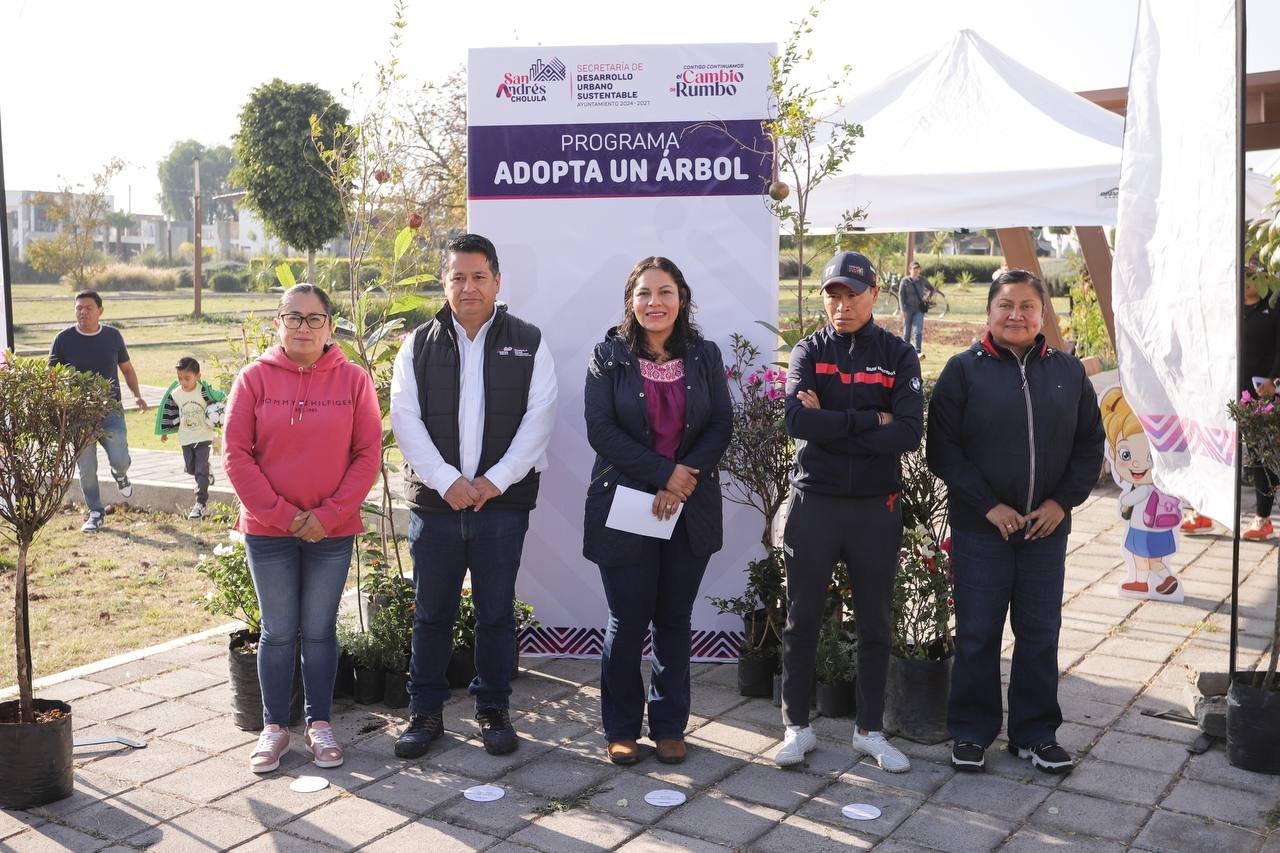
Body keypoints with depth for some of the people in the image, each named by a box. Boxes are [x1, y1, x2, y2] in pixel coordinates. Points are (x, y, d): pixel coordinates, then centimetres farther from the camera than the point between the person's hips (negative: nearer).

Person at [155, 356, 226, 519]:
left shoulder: (205, 391, -15)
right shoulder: (175, 395, -5)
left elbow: (221, 400, -3)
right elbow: (170, 413, 8)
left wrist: (217, 420, -10)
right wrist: (165, 432, 15)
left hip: (204, 436, -4)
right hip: (186, 438, 4)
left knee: (201, 470, -8)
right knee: (190, 468, 13)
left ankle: (201, 503, -4)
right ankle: (207, 478, 46)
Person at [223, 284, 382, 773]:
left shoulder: (354, 380, -2)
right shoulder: (255, 378, -3)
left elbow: (368, 455, -3)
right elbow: (236, 454, -5)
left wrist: (328, 515, -12)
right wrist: (282, 514, -11)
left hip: (332, 531, 0)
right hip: (268, 531, 0)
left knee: (320, 630, 11)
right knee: (278, 632, 10)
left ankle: (320, 724, 24)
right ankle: (274, 727, 22)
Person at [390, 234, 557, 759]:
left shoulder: (528, 343, 4)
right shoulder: (418, 346, 7)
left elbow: (538, 418, -2)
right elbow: (406, 420, 0)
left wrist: (496, 480, -12)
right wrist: (447, 480, -12)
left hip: (502, 502, -1)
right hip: (434, 500, 1)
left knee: (496, 613, 8)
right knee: (431, 613, 9)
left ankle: (493, 710, 23)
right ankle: (425, 712, 22)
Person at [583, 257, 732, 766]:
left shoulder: (705, 356, 6)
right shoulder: (609, 356, -1)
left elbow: (722, 425, 2)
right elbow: (600, 429, -10)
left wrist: (687, 480, -13)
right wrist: (666, 472, -15)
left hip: (691, 510, 2)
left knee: (675, 622, 10)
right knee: (628, 623, 3)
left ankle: (669, 726, 23)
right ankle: (621, 729, 19)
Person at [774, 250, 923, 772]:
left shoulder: (899, 356, 1)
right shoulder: (808, 352, 1)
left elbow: (908, 434, -14)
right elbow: (798, 421, -16)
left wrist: (832, 423, -15)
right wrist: (870, 421, -16)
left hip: (876, 507, 1)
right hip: (813, 502, 0)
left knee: (875, 625, 11)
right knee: (802, 620, 8)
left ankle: (870, 730, 25)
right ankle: (797, 727, 22)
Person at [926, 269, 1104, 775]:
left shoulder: (1068, 371, 8)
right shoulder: (965, 369, -3)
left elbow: (1090, 444, 11)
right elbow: (942, 448, -7)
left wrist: (1062, 501, -2)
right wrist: (988, 504, -12)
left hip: (1046, 527, 3)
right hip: (981, 527, -3)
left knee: (1041, 634, 11)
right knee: (976, 634, 4)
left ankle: (1036, 733, 25)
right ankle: (971, 733, 19)